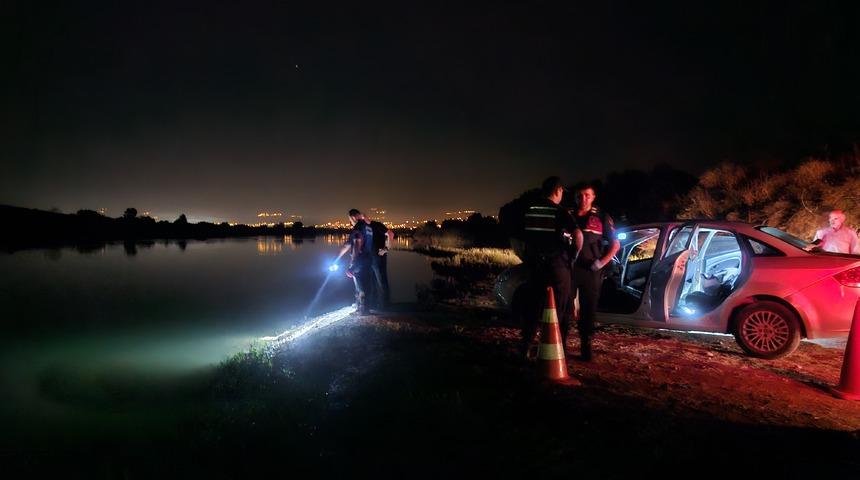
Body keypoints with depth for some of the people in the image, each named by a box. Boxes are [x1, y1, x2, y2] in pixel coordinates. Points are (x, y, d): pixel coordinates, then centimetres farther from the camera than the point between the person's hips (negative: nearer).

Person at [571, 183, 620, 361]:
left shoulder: (601, 218, 5)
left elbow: (615, 244, 6)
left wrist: (602, 262, -6)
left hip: (590, 270, -1)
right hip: (569, 267, 1)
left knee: (589, 309, 4)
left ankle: (586, 346, 12)